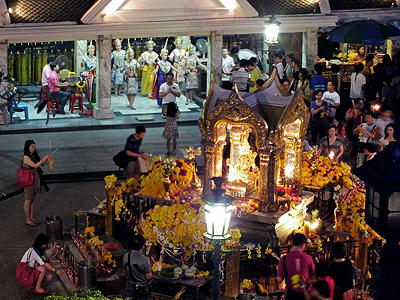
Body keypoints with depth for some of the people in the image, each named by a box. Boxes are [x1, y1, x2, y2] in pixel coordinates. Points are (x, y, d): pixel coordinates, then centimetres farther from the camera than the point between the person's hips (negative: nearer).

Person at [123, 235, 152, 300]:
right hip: (142, 287, -4)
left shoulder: (126, 256, -12)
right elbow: (148, 277, -17)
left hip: (130, 285, 4)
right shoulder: (145, 260, -26)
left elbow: (125, 272, 2)